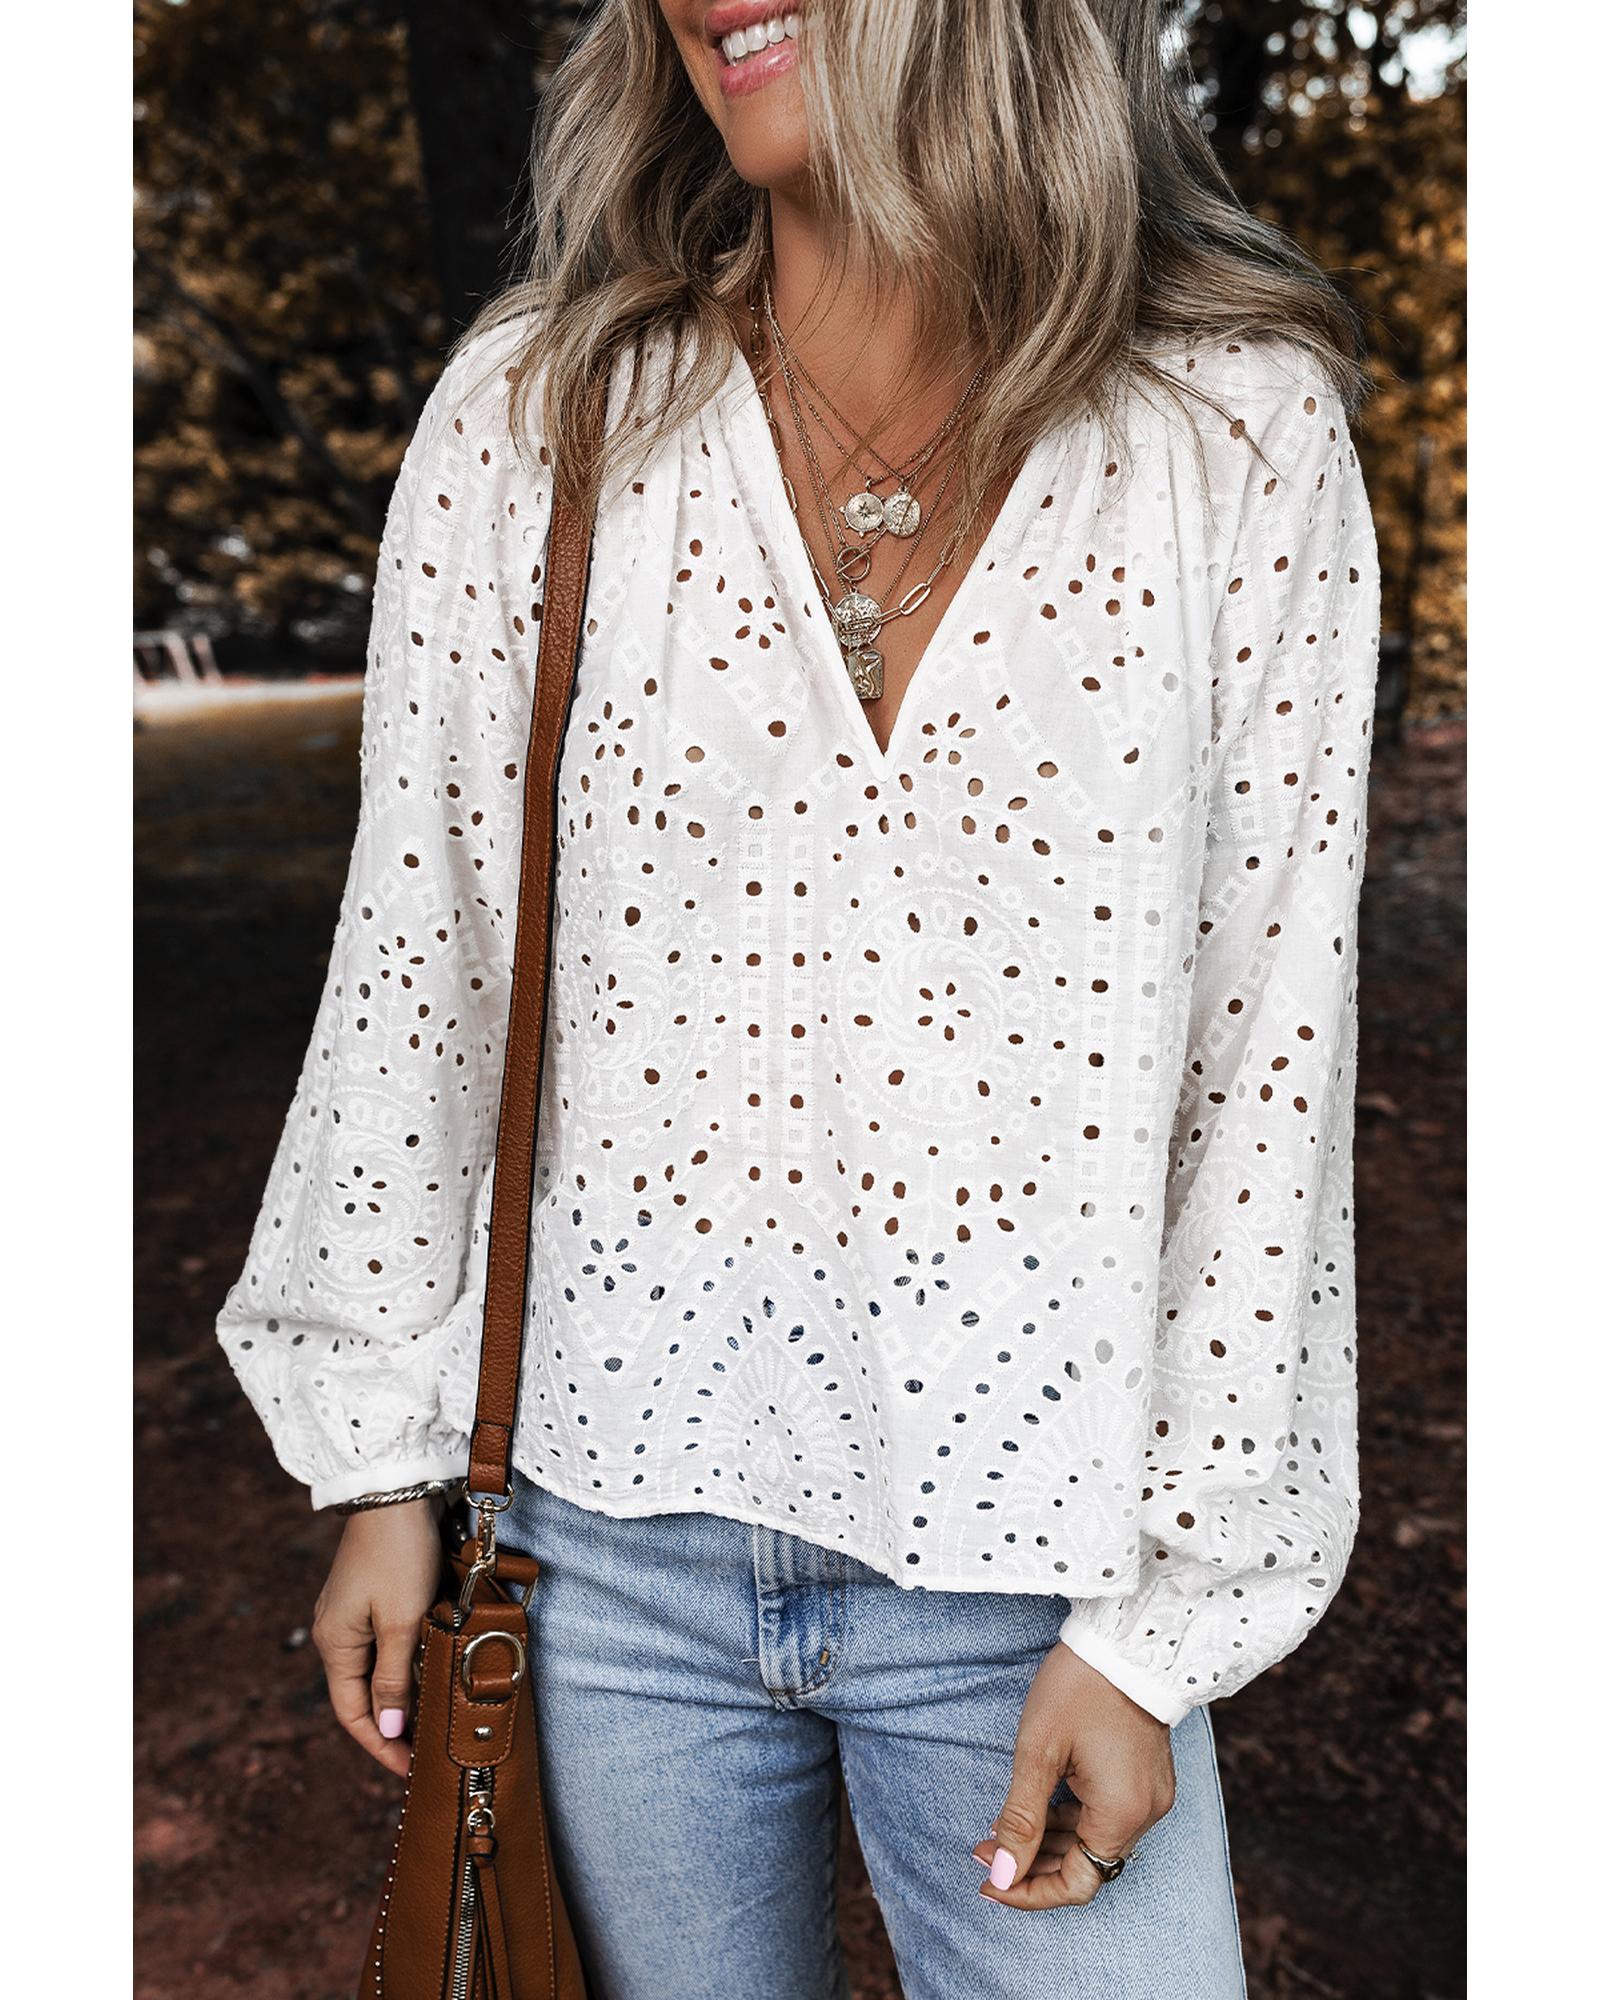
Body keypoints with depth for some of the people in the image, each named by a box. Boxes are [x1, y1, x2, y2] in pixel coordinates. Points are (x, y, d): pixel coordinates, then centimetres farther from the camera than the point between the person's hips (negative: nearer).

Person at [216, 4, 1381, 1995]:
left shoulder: (1243, 432, -6)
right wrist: (382, 1462, 5)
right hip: (614, 1507, 2)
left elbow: (1272, 1053, -6)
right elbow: (421, 953, 1)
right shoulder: (536, 411, -3)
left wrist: (1163, 1614, -4)